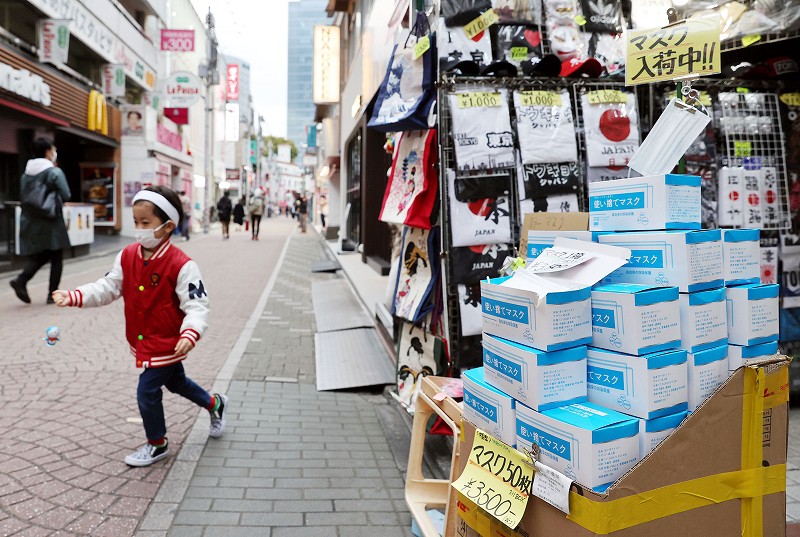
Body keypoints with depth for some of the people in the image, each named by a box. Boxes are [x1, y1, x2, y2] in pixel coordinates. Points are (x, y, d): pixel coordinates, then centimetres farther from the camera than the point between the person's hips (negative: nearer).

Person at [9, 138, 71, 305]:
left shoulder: (26, 173, 8)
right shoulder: (55, 172, -10)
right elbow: (66, 196, -13)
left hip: (30, 222, 5)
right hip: (51, 222, -5)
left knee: (38, 256, 16)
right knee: (56, 258, 7)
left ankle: (21, 280, -8)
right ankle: (53, 294, 8)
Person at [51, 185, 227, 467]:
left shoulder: (181, 265, -24)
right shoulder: (127, 256, -4)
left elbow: (197, 305, -25)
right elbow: (108, 288, 1)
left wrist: (190, 334, -41)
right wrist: (74, 297, -13)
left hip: (167, 343, -7)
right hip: (142, 340, 8)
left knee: (147, 392, -2)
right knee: (176, 382, 24)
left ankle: (157, 444, 24)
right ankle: (215, 404, 50)